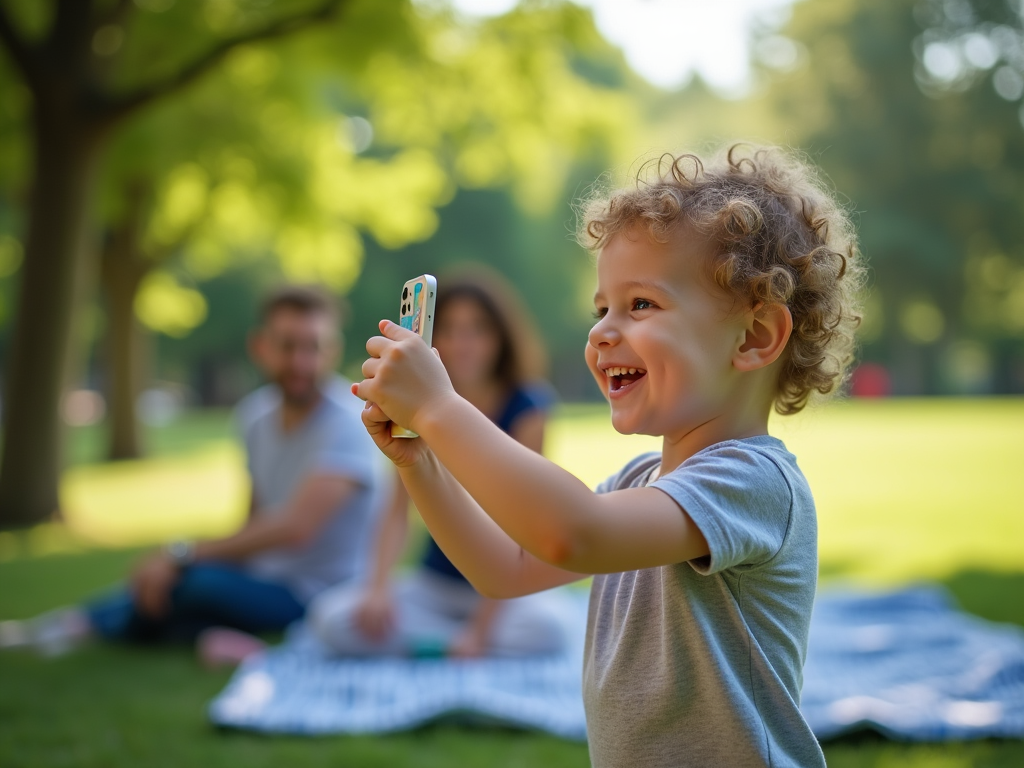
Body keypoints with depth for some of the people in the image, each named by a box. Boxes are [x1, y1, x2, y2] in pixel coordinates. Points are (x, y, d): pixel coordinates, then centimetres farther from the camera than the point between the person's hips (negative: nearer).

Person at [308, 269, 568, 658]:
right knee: (331, 617, -22)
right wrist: (378, 588, -20)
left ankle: (423, 641, -17)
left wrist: (481, 628, -21)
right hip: (434, 582, 3)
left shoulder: (524, 408, -12)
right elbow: (398, 512, -4)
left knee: (547, 627, -37)